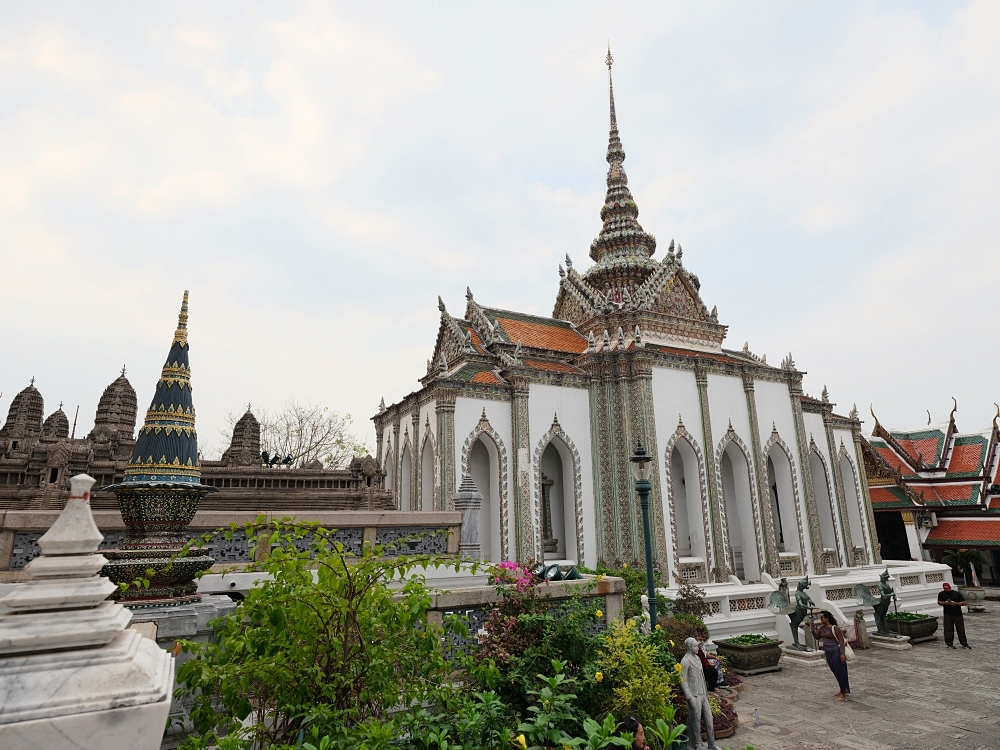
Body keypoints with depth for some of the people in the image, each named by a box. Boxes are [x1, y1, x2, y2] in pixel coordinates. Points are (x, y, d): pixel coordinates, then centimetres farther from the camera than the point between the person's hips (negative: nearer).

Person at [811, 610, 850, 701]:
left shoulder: (835, 628, -15)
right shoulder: (822, 628, 7)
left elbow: (841, 641, -17)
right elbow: (817, 637, 17)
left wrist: (842, 653, -23)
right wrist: (813, 629, 1)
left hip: (836, 652, -8)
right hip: (828, 653, 8)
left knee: (840, 672, -1)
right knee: (835, 672, 17)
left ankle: (843, 694, 7)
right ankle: (843, 690, 33)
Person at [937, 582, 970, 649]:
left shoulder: (957, 594, -2)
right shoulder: (941, 594, 3)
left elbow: (963, 603, -2)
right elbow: (939, 602, 11)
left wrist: (955, 603, -16)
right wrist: (945, 603, -9)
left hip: (958, 614, -1)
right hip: (948, 615, 1)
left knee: (961, 629, 6)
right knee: (948, 630, 1)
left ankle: (964, 644, 20)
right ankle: (949, 644, 10)